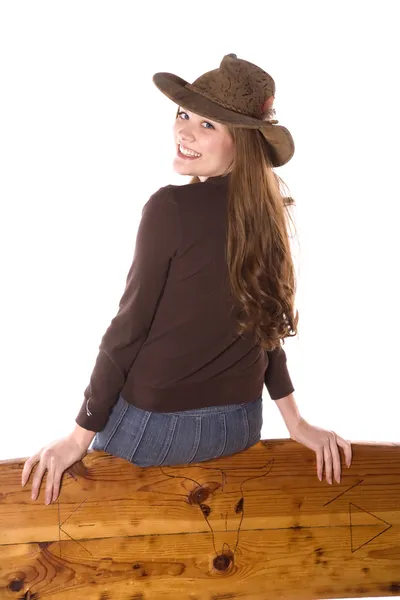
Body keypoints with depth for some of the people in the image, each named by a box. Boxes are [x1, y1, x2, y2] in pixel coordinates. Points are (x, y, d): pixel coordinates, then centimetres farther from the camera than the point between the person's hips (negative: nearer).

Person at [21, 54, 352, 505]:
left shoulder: (171, 207, -21)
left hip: (155, 424, -5)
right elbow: (264, 324, 4)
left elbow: (130, 328, -18)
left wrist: (81, 435, -10)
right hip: (239, 427, 6)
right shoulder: (264, 211, -2)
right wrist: (297, 423, 10)